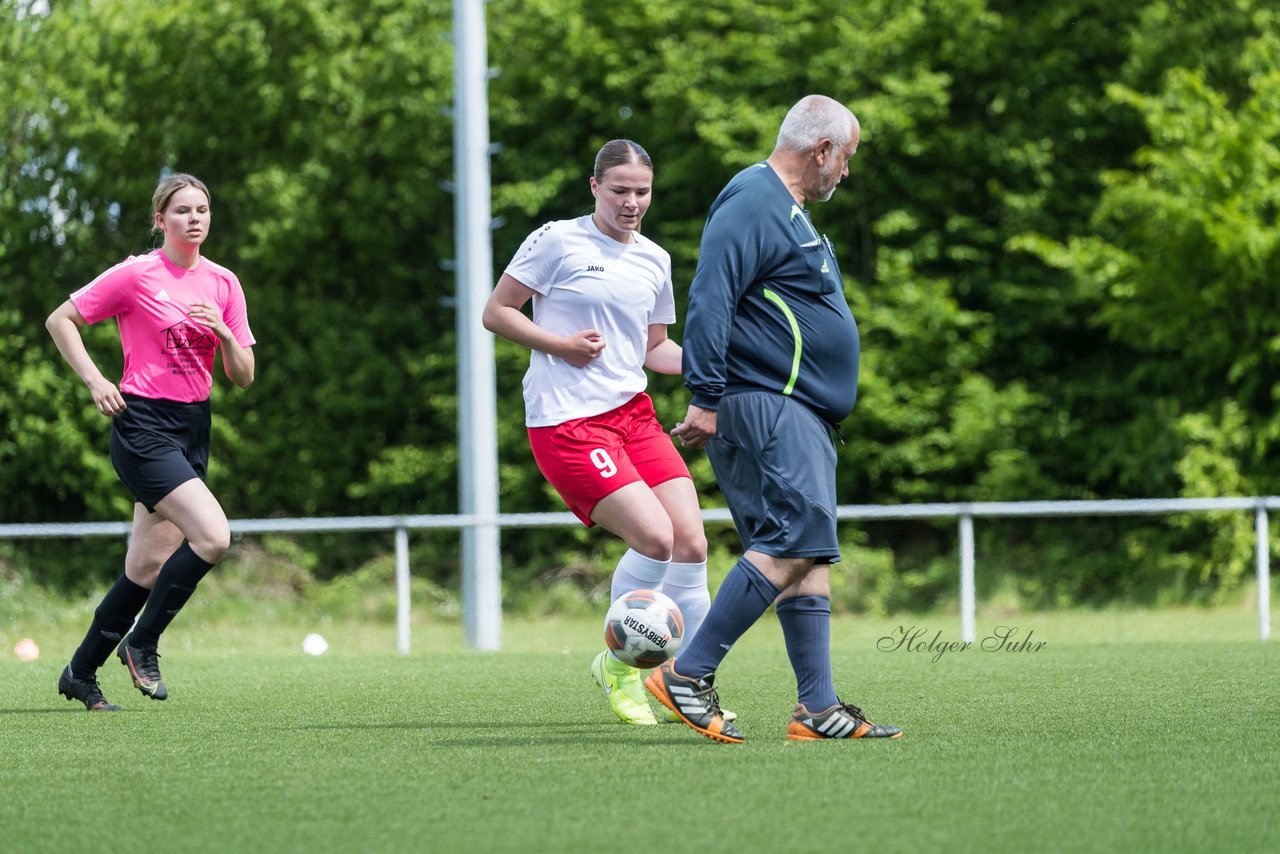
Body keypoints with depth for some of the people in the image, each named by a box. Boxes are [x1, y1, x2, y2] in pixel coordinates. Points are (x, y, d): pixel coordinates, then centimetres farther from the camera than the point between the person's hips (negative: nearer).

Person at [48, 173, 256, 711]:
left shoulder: (222, 283, 9)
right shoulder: (137, 275, -6)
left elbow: (243, 376, 9)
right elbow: (60, 320, 0)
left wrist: (223, 331, -9)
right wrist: (95, 381, -9)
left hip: (193, 431, 6)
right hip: (143, 426, -6)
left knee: (148, 568, 5)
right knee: (213, 535, -22)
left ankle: (81, 673, 19)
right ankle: (141, 644, -5)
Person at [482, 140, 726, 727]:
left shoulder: (654, 260, 14)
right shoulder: (557, 242, -3)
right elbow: (495, 313, -1)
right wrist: (561, 344, -14)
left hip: (633, 414, 7)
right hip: (565, 423, -7)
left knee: (692, 543, -4)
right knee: (654, 538, -19)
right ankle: (617, 666, 2)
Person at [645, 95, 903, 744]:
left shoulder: (786, 210, 23)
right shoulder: (753, 203, -11)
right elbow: (709, 299, -20)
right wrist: (705, 398, -25)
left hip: (800, 414, 11)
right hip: (763, 405, -11)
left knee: (810, 553, 7)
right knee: (793, 540, -18)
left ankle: (818, 708, 5)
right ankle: (688, 675, -15)